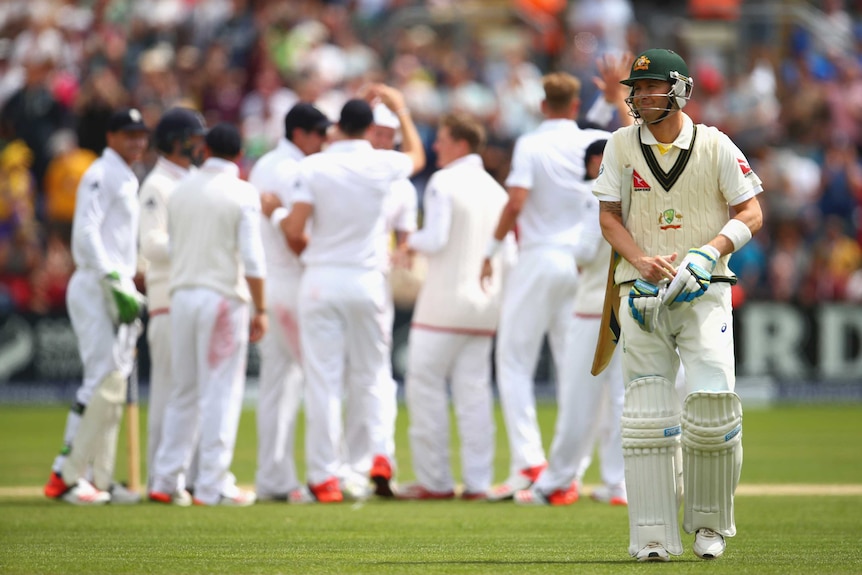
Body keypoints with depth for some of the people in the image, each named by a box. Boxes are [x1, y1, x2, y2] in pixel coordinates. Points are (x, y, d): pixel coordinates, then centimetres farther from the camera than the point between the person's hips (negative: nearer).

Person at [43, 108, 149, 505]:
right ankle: (66, 476, -13)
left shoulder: (127, 181, 21)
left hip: (117, 289, 10)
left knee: (115, 383, 8)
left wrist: (130, 293, 15)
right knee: (103, 380, -14)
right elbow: (85, 234, -19)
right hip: (96, 287, -10)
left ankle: (99, 477, 10)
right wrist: (115, 285, -24)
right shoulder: (101, 175, -9)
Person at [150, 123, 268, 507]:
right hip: (224, 297, -5)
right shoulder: (243, 194, -7)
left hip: (182, 293, 5)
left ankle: (167, 481, 11)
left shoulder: (181, 191, 9)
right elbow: (252, 259, -11)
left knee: (183, 392, 12)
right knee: (221, 393, -2)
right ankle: (213, 485, -4)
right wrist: (260, 309, -7)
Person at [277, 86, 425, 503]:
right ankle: (376, 456, 6)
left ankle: (324, 475, -2)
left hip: (320, 280, -1)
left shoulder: (314, 167, -6)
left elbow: (293, 230, -10)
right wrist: (400, 108, 34)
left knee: (322, 379, 0)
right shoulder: (384, 166, -1)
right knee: (368, 377, 14)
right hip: (365, 279, 1)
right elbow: (416, 155, 23)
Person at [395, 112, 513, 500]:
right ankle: (477, 481, 3)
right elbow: (509, 252, 12)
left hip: (444, 303, -7)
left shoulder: (443, 183, -10)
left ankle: (434, 481, -1)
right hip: (485, 304, 7)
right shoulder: (495, 189, 12)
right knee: (474, 392, 7)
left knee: (425, 388, 0)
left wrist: (411, 242, 2)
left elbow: (436, 239, -17)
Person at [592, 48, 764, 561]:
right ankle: (653, 537, -1)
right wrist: (640, 260, -14)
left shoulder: (715, 147, -2)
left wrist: (708, 252, -16)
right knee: (647, 413, -3)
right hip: (643, 290, 2)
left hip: (704, 290, -2)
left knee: (712, 399, -13)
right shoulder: (623, 146, 3)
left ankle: (710, 523, 7)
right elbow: (609, 216, 4)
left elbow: (751, 213, 1)